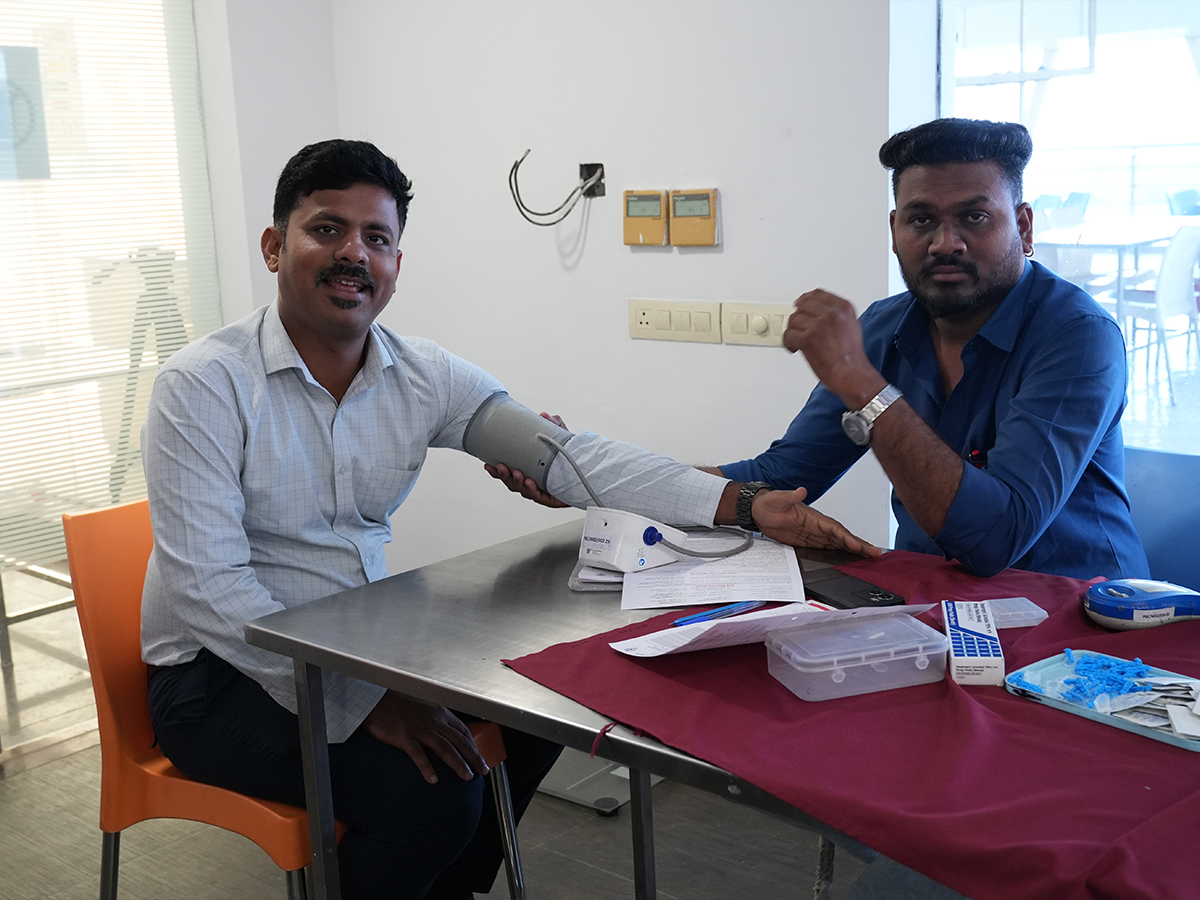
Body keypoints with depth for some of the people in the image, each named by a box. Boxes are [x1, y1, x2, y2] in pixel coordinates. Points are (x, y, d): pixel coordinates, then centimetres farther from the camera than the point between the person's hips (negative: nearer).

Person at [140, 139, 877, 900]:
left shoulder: (425, 378, -2)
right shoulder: (205, 385, -17)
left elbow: (568, 455, -9)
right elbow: (208, 585, -23)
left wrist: (744, 505, -21)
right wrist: (364, 701, -29)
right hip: (220, 672, -6)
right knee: (433, 790, -24)